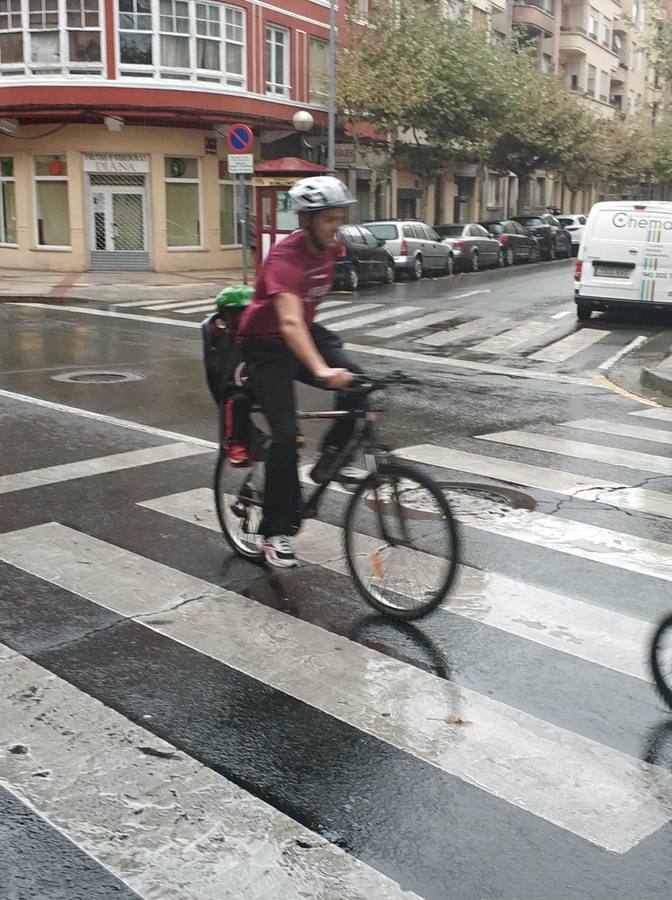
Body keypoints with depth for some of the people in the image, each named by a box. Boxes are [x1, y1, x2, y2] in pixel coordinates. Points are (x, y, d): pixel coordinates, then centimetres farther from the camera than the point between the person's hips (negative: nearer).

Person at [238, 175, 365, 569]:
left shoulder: (330, 248, -4)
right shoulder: (286, 258, -29)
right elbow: (289, 322, -45)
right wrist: (321, 370, -59)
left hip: (307, 332, 6)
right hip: (267, 345, -6)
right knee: (285, 433, -15)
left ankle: (329, 459, 2)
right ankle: (277, 532, -5)